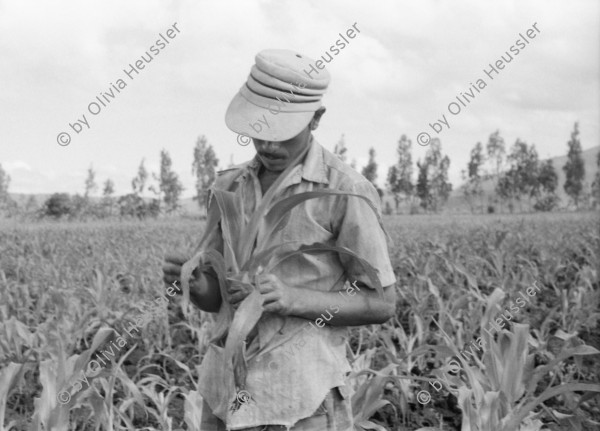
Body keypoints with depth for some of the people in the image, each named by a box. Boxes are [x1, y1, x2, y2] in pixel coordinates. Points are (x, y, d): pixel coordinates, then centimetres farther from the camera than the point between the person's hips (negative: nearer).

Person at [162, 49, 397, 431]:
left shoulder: (347, 192, -9)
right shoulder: (229, 187, 7)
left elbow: (382, 304, -5)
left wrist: (295, 299, -19)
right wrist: (194, 282, -10)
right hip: (228, 390, 5)